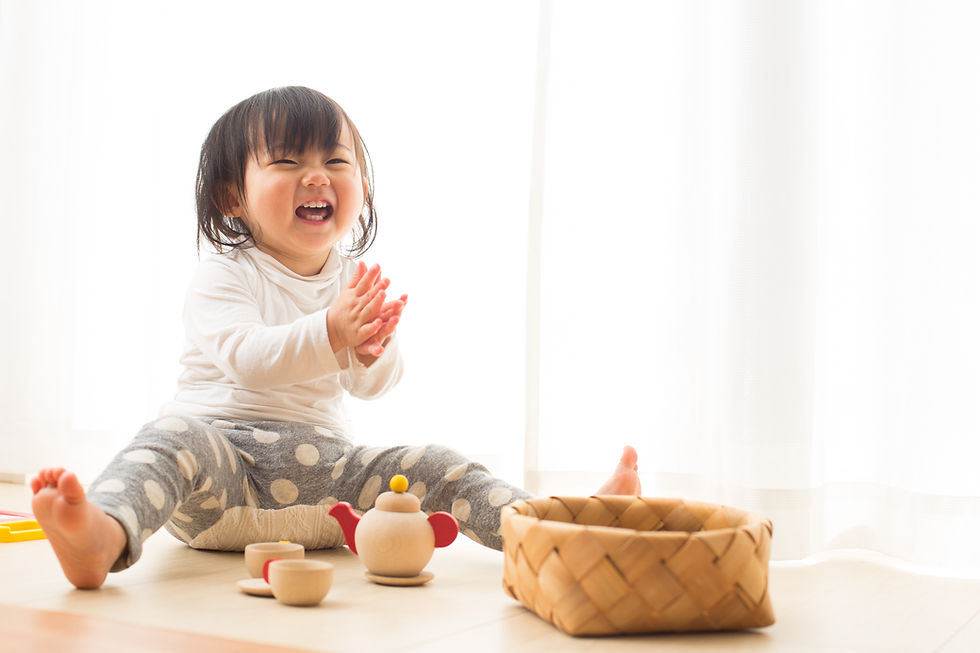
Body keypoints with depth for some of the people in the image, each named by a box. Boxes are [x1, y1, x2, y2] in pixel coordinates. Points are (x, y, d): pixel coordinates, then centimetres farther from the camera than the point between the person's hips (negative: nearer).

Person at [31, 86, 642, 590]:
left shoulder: (357, 279, 11)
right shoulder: (224, 276, -2)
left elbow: (375, 386, 3)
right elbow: (244, 358, -21)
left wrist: (372, 350, -22)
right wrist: (329, 334, -35)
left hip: (323, 467, 4)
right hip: (225, 448, -4)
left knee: (432, 466, -11)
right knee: (174, 437, -34)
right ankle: (104, 535, -60)